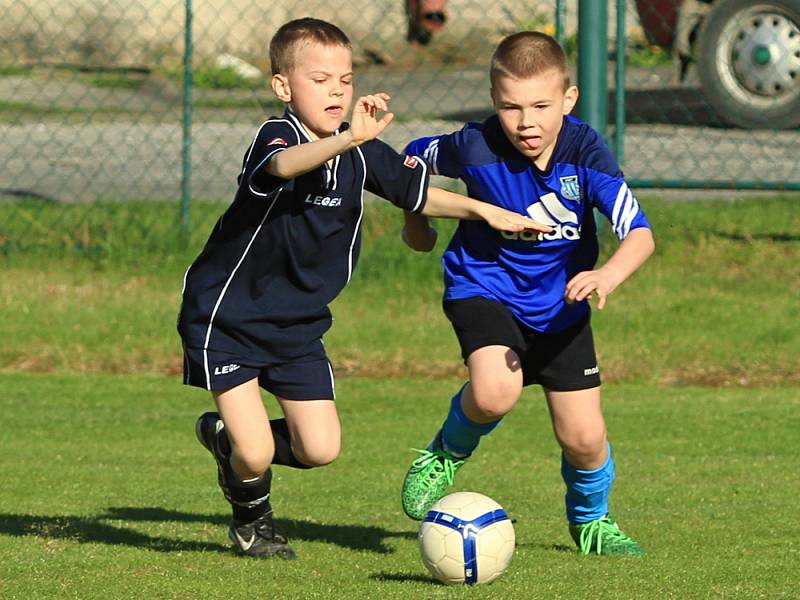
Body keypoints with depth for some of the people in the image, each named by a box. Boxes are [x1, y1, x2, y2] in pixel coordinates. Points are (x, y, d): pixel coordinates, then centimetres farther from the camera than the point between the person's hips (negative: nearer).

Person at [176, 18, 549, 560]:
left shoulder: (363, 153, -2)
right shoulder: (277, 137, -22)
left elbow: (419, 193, 11)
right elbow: (284, 165, -46)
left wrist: (483, 210, -4)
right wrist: (349, 138, -62)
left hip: (298, 325, 6)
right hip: (226, 317, -6)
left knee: (320, 449, -3)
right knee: (257, 453, -14)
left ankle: (225, 437, 27)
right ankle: (252, 520, 21)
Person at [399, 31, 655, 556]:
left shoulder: (584, 151, -23)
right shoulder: (476, 148, -22)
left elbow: (639, 234, -30)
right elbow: (413, 159, 1)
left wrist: (608, 275, -49)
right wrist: (417, 224, 10)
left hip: (560, 303, 2)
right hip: (485, 287, -1)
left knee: (584, 438, 0)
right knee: (495, 393, -30)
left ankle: (591, 520, 34)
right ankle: (447, 454, 4)